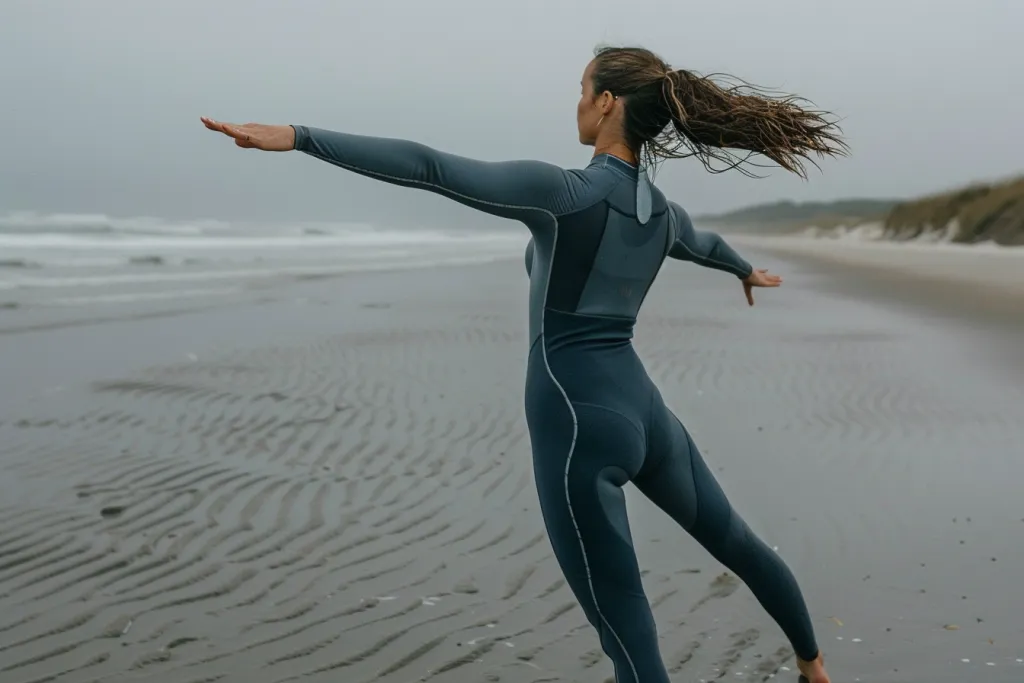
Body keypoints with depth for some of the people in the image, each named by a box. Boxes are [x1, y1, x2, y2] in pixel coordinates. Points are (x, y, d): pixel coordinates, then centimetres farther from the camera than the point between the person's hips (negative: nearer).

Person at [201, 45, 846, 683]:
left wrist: (299, 136, -23)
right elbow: (707, 242, 33)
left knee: (625, 625, -2)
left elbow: (428, 167, -21)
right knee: (735, 541, 28)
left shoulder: (560, 192, -14)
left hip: (579, 421, -8)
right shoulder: (664, 213, 9)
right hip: (642, 407, 8)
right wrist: (747, 271, 57)